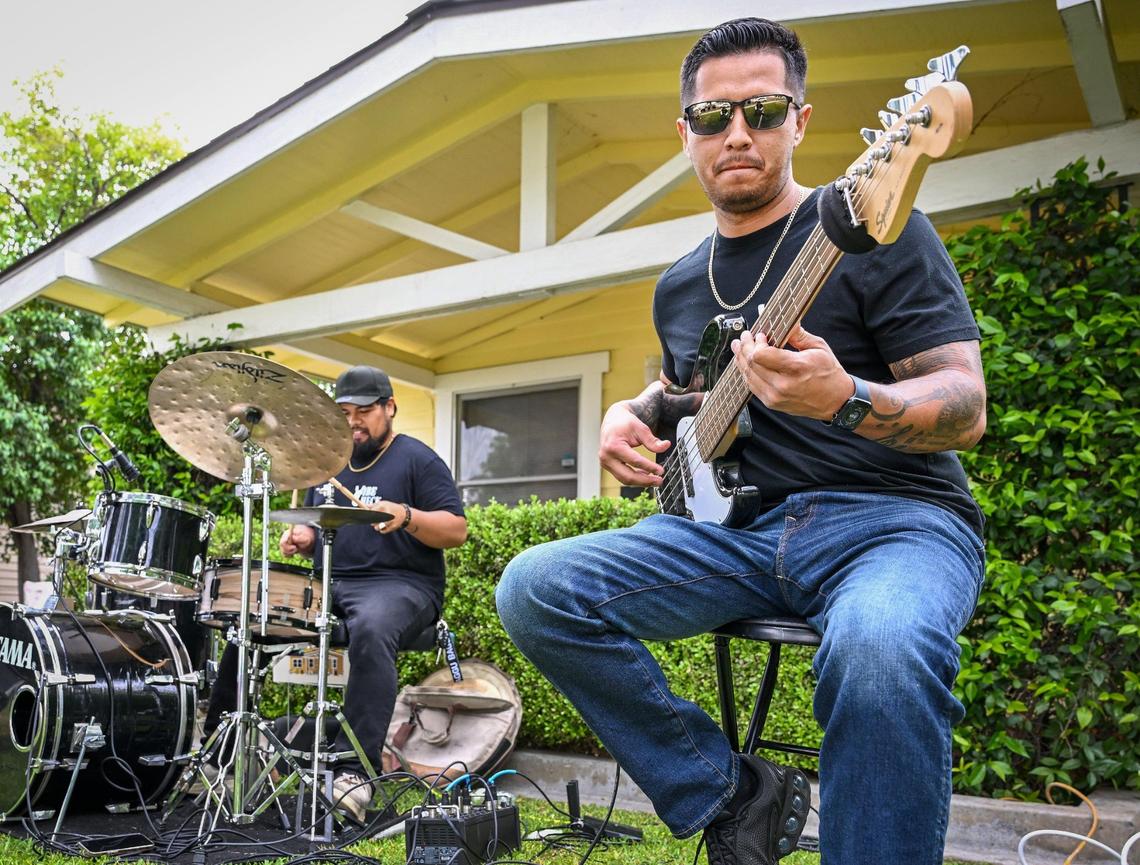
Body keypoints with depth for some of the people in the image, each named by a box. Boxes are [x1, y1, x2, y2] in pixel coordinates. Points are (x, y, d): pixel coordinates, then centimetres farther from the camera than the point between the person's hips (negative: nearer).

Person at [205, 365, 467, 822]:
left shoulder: (417, 459, 0)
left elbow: (456, 530, -8)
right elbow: (315, 528, 28)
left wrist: (406, 516, -25)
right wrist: (299, 537, 4)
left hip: (399, 586, -7)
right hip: (329, 583, 7)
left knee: (370, 629, -39)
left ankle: (356, 768, -39)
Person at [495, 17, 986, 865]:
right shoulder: (680, 285, 16)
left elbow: (966, 408, -8)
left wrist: (847, 400, -29)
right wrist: (636, 415, 9)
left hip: (891, 515, -5)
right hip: (735, 525, 6)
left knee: (879, 651, -41)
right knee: (535, 589, -16)